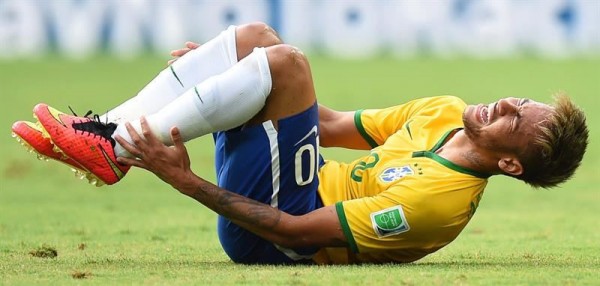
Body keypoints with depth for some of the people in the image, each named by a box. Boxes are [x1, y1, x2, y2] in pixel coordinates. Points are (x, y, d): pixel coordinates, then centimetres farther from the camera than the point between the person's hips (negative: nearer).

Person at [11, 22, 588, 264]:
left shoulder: (441, 197, -25)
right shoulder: (447, 113, 3)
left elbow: (295, 232, -26)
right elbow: (333, 125, 15)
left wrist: (187, 181, -26)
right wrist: (229, 83, 14)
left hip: (266, 235, -9)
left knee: (285, 60, -26)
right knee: (254, 36, 2)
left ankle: (115, 152, -19)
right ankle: (111, 130, -4)